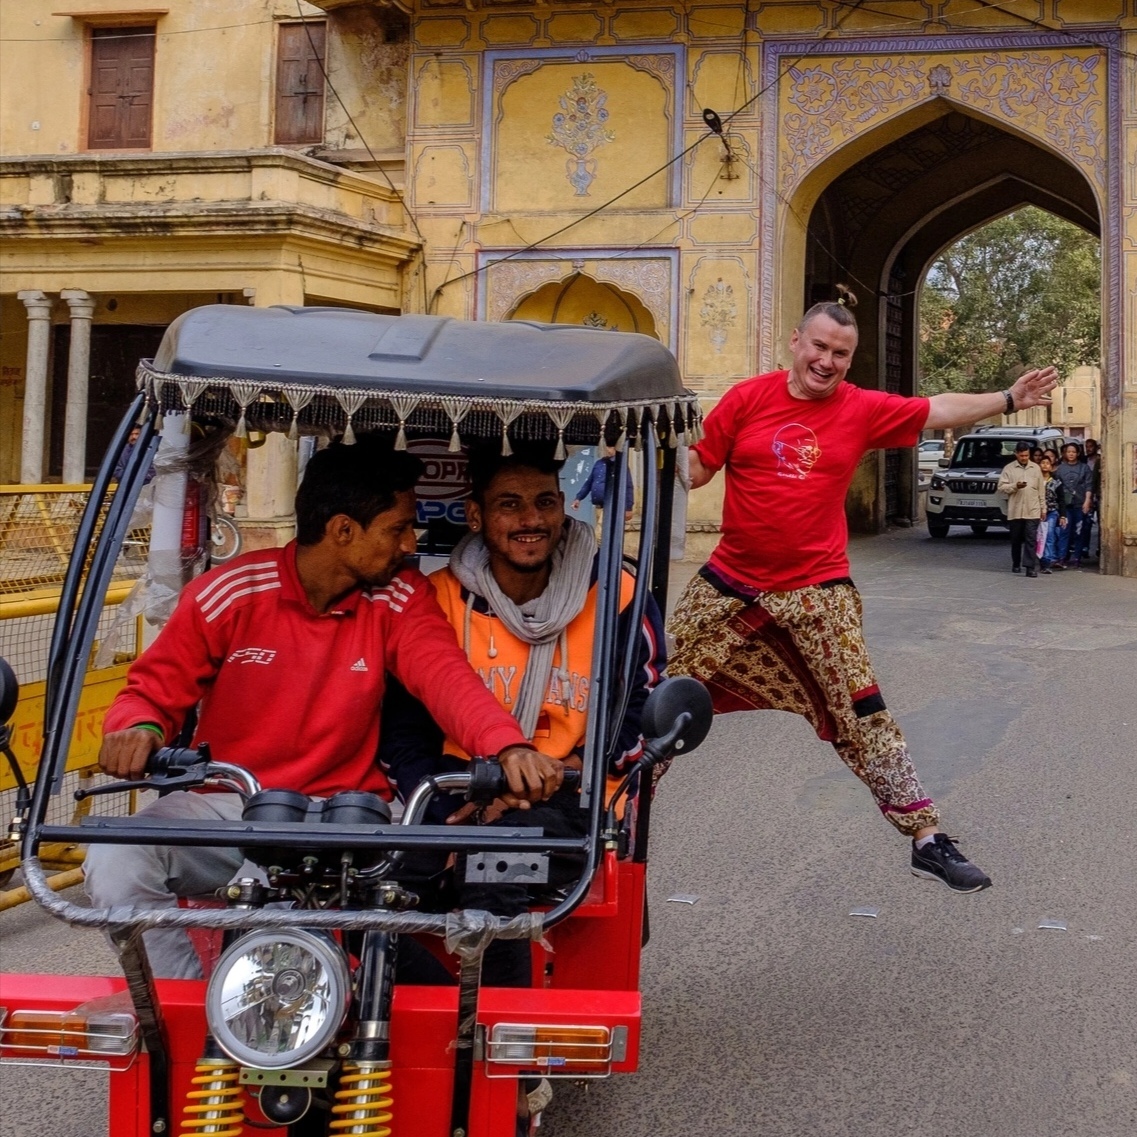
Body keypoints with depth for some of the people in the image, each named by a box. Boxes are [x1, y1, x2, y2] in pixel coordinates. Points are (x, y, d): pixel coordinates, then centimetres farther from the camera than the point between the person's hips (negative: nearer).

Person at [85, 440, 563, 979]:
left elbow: (445, 676, -17)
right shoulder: (230, 592, -4)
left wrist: (508, 747, -38)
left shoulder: (399, 599, 0)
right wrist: (137, 727, -27)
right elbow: (155, 688, 0)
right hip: (223, 805, 1)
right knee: (115, 862, -24)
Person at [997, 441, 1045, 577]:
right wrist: (1015, 486, -18)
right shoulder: (1009, 468, 4)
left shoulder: (1036, 468, 10)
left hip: (1032, 511, 0)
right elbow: (1001, 487, -2)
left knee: (1031, 539, -8)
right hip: (1015, 511, 0)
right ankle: (1016, 564, 24)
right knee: (1016, 539, 10)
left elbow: (1041, 490, 12)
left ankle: (1030, 566, -11)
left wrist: (1043, 508, 9)